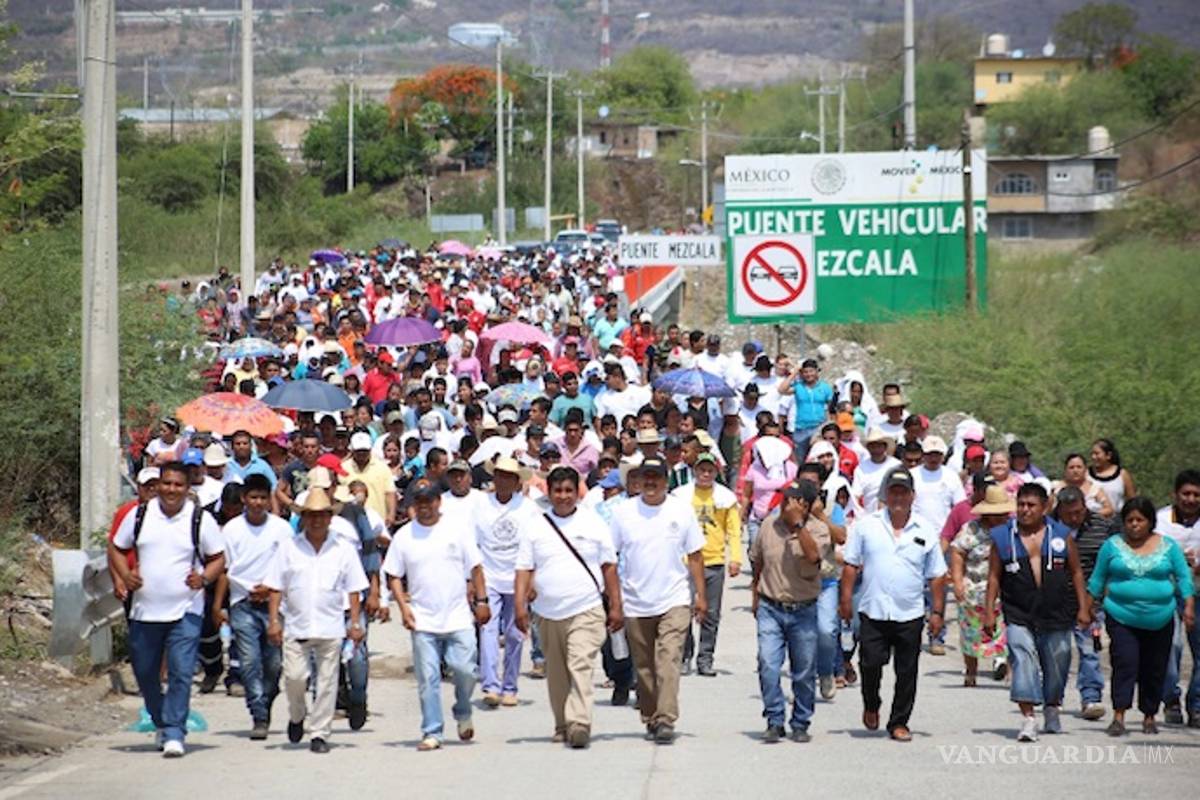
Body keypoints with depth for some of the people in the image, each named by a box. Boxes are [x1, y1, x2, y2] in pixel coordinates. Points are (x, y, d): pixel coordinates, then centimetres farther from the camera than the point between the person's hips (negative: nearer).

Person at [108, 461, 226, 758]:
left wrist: (204, 578, -13)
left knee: (181, 673, -12)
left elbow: (218, 558, 6)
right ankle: (161, 722, 33)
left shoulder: (201, 519, 0)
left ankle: (174, 734, -10)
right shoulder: (139, 515, 5)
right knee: (145, 672, 11)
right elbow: (116, 548, 15)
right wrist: (125, 574, -4)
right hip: (144, 610, 3)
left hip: (185, 611, -3)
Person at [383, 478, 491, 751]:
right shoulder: (404, 535, 5)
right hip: (423, 622, 1)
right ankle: (432, 732, 5)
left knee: (464, 670, -8)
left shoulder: (457, 528, 4)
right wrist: (403, 605, -5)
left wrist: (481, 600, 2)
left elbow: (475, 567, 7)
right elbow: (393, 575, 8)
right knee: (428, 679, -1)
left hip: (459, 618, -1)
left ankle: (463, 713, 20)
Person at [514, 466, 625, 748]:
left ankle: (579, 723, -27)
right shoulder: (536, 528, 7)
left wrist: (616, 607, 4)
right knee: (557, 674, 11)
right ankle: (562, 726, 23)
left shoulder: (594, 523, 5)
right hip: (548, 613, 3)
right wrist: (520, 605, -8)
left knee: (581, 666, -18)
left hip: (587, 611, -3)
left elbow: (609, 567, 7)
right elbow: (524, 569, 4)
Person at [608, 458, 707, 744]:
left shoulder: (681, 511, 2)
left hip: (674, 601, -2)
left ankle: (665, 721, -20)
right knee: (644, 666, 9)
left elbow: (695, 555, 8)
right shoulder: (623, 512, 2)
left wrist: (700, 595, 4)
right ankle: (650, 720, 22)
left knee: (669, 661, -15)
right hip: (635, 603, 2)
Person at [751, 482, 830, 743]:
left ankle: (801, 724, 20)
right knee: (768, 667, -11)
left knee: (804, 672, 6)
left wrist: (798, 524, -26)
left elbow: (813, 556, -28)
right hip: (770, 609, 1)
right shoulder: (769, 525, 2)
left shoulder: (818, 529, -6)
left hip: (803, 611, -1)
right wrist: (755, 596, 16)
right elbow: (757, 562, 16)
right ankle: (775, 722, -1)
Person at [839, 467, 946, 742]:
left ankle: (899, 722, 16)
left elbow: (937, 575, 9)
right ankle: (871, 706, 21)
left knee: (907, 672, 4)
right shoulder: (866, 525, 3)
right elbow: (851, 565, 6)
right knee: (871, 663, -7)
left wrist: (937, 611, 6)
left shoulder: (925, 531, 6)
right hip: (873, 613, -1)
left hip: (910, 615, 1)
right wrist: (846, 598, 0)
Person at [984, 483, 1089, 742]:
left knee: (1056, 665, 12)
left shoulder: (1061, 535, 4)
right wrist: (989, 610, -1)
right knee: (1023, 660, -17)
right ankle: (1028, 718, -20)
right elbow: (994, 576, 5)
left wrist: (1082, 608, 4)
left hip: (1057, 614, 2)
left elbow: (1076, 572, 9)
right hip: (1019, 616, -2)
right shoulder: (1002, 536, 2)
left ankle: (1051, 709, 36)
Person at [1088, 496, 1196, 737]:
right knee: (1125, 663, -16)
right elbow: (1098, 580, 9)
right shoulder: (1113, 546, 3)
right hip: (1121, 617, -1)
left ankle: (1149, 716, 22)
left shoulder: (1168, 546, 4)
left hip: (1159, 620, 2)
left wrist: (1189, 606, -3)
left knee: (1154, 670, 7)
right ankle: (1118, 716, -18)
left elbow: (1183, 577, 7)